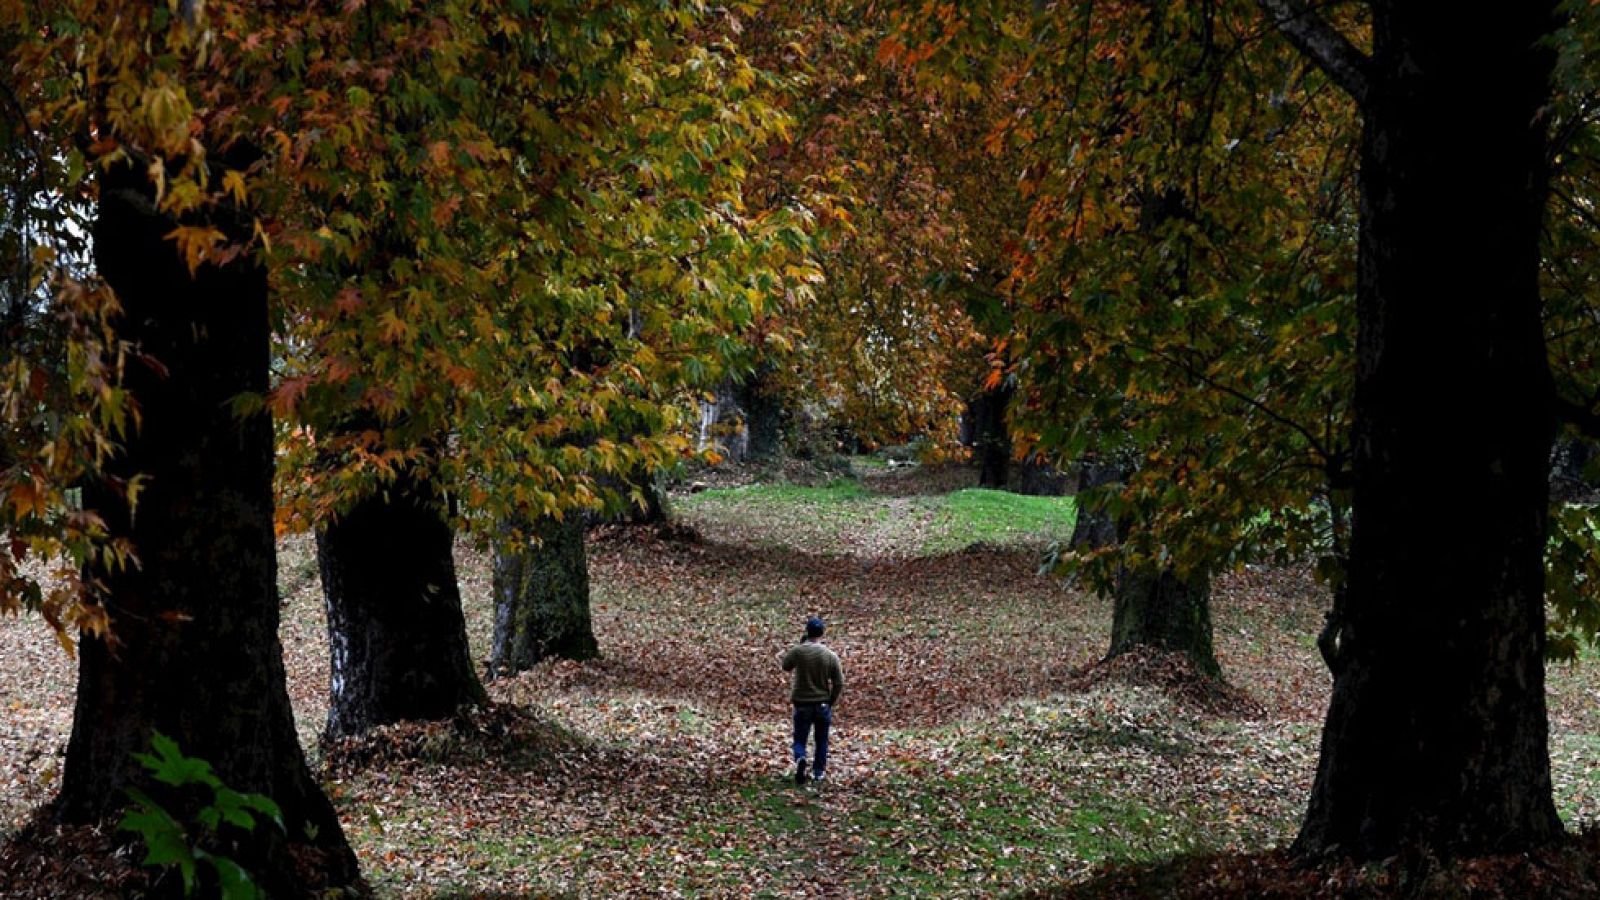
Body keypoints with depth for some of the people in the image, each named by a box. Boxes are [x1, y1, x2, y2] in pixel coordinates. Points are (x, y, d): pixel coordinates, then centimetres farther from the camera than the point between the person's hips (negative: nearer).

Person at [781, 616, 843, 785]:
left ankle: (800, 758, -24)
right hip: (823, 704, 1)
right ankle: (818, 771, 24)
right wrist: (831, 701, 9)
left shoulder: (797, 651, -11)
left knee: (800, 739, 6)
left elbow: (786, 666, 9)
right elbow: (839, 683, -5)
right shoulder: (831, 656, -7)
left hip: (802, 704, -1)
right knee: (821, 740, 18)